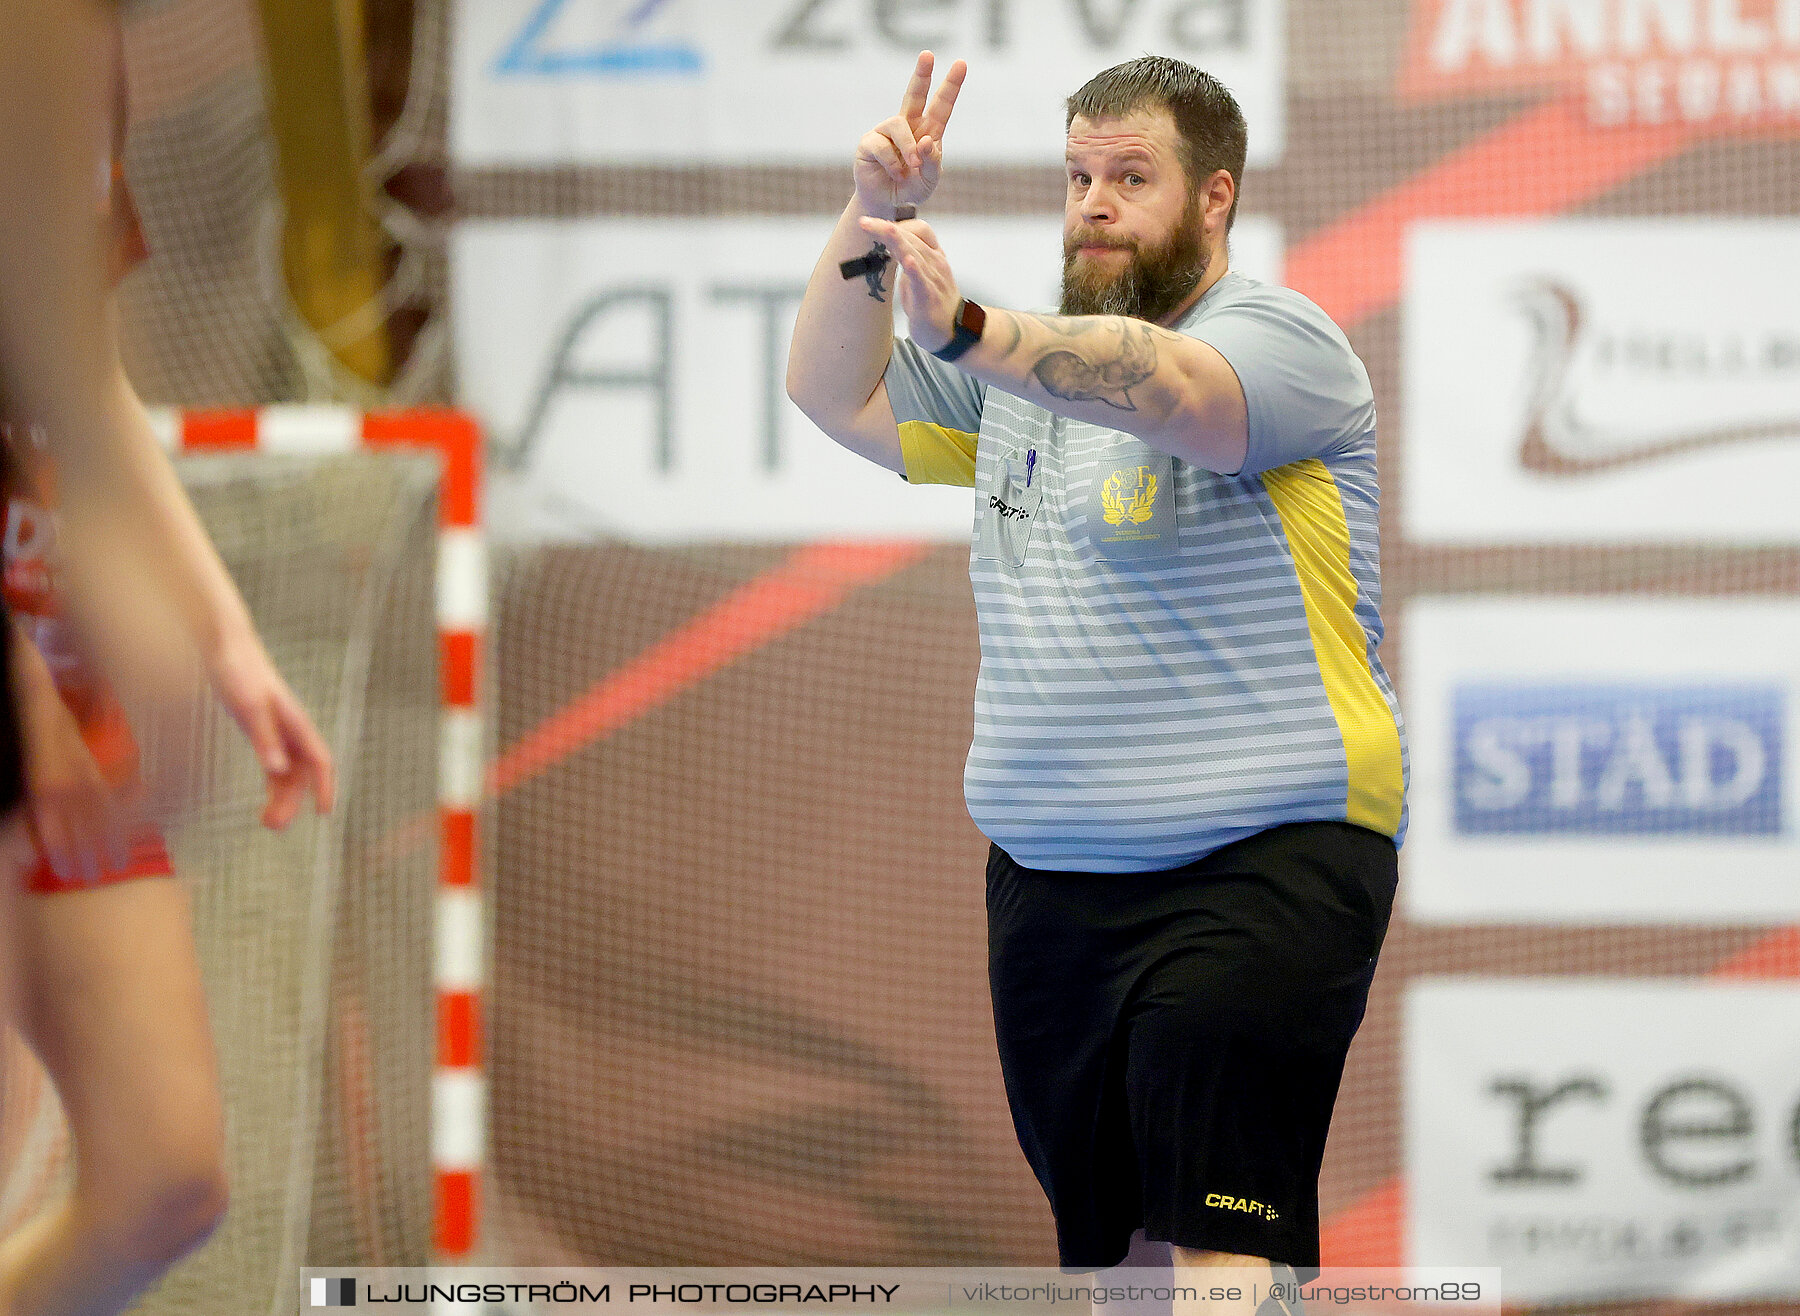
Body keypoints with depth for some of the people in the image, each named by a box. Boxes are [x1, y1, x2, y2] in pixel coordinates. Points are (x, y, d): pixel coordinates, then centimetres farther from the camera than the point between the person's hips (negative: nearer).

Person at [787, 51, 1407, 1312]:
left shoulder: (1283, 340, -7)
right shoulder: (1035, 363, 18)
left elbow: (1161, 385, -27)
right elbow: (838, 395, 18)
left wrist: (967, 332, -43)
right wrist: (871, 216, 3)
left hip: (1255, 870, -7)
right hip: (1048, 880, 8)